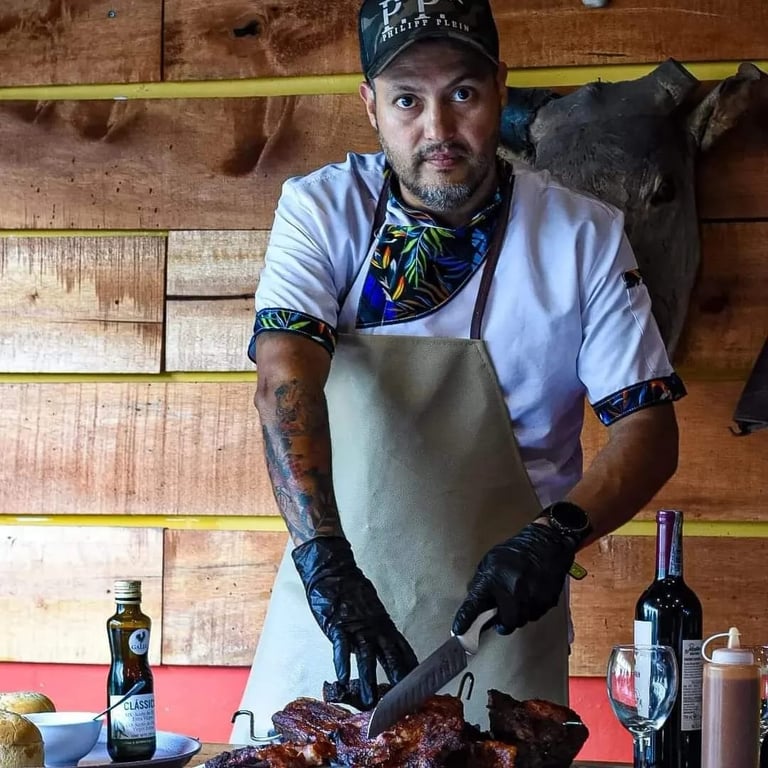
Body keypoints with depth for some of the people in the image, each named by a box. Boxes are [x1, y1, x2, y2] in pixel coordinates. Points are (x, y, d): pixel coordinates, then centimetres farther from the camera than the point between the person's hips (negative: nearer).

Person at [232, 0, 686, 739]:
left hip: (498, 618, -1)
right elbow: (285, 380, -20)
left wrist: (558, 536, -22)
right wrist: (323, 557, -34)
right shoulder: (322, 211, -6)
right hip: (332, 592, 1)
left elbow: (649, 428, -4)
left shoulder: (583, 235, -6)